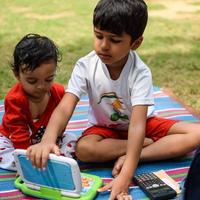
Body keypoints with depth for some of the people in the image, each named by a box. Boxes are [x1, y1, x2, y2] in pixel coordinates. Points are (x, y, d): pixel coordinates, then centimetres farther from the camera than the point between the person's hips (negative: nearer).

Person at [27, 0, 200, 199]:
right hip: (104, 127, 1)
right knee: (84, 149, -34)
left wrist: (125, 177, -48)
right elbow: (64, 108, -33)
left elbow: (137, 124, -37)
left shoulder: (140, 73, -28)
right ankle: (149, 145, -17)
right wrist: (47, 140, -56)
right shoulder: (85, 66, -23)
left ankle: (128, 158, -26)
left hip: (141, 124, 0)